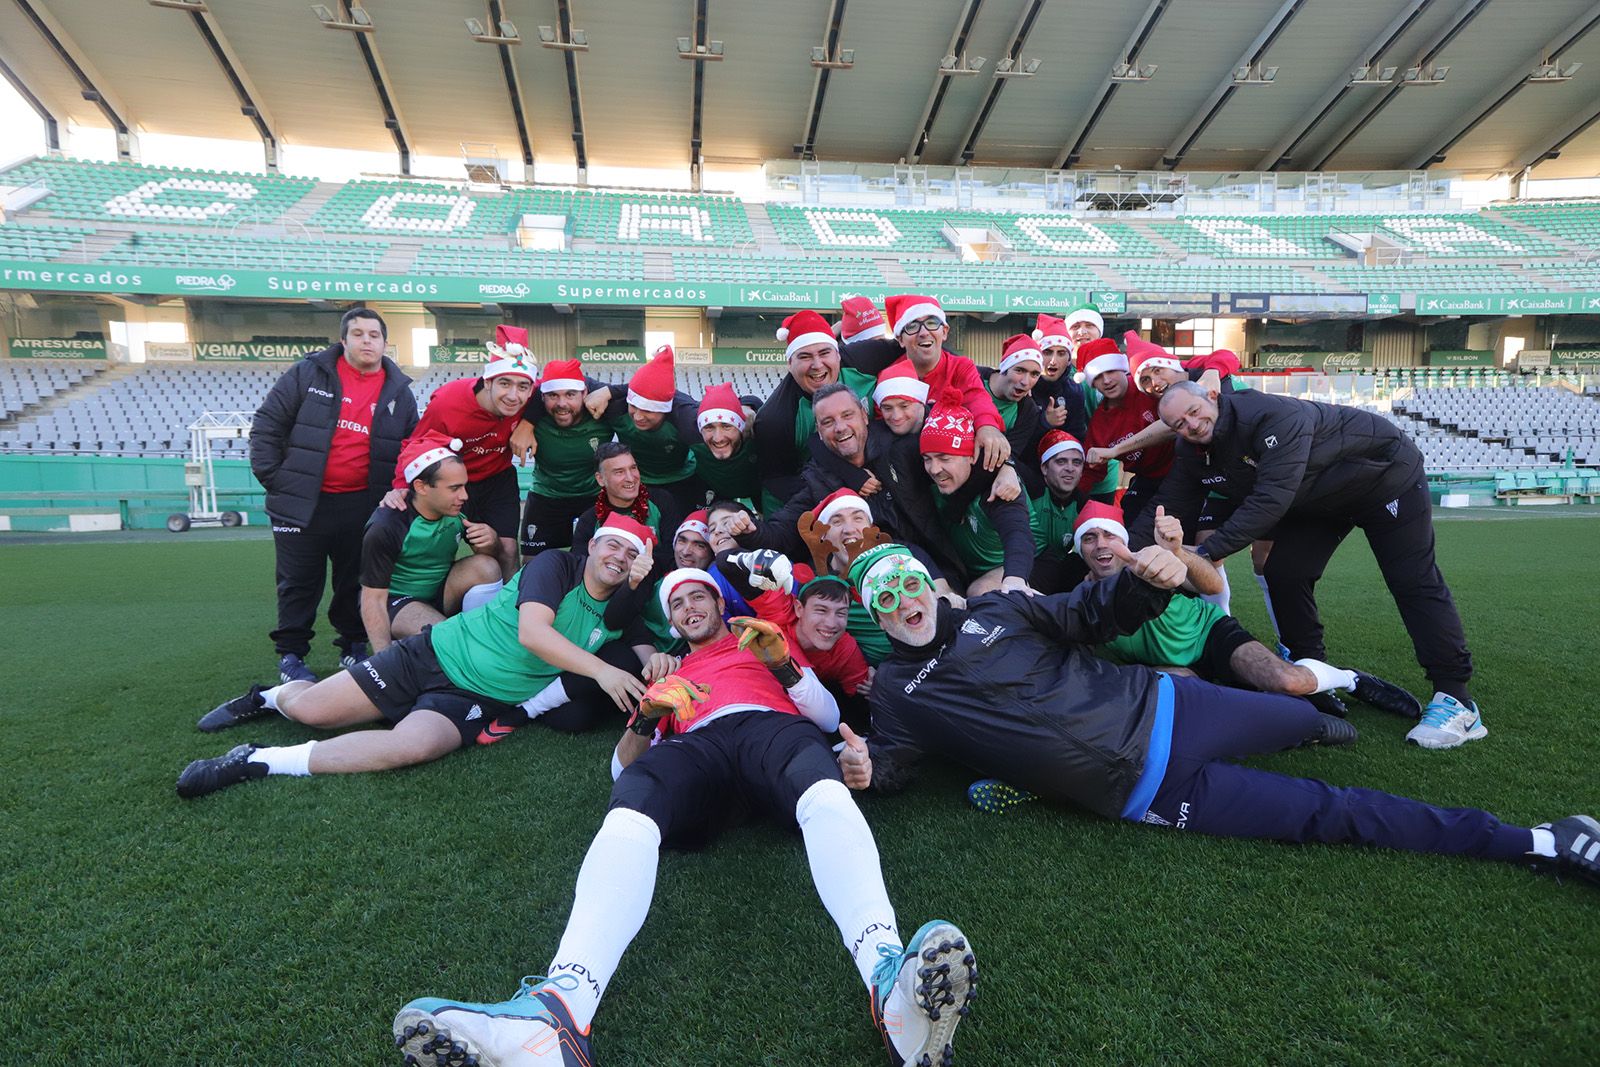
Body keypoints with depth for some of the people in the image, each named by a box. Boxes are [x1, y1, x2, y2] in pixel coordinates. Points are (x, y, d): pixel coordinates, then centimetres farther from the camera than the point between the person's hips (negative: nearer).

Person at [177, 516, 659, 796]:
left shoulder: (619, 612, 4)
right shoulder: (556, 565, -11)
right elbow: (532, 632, -24)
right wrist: (601, 669, -31)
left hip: (483, 702, 2)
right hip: (435, 655, -1)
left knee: (414, 745, -30)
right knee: (309, 709, -1)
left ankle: (260, 762, -15)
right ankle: (269, 697, 39)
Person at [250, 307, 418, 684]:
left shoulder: (399, 392, 7)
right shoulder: (308, 374, -2)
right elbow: (267, 424, 0)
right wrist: (271, 476, -5)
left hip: (361, 507, 2)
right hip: (301, 503, -2)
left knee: (355, 581, 12)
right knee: (299, 582, 7)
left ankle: (353, 646, 27)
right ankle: (291, 654, 20)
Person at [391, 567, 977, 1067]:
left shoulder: (761, 639, 35)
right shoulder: (670, 672, 39)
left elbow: (830, 717, 21)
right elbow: (622, 766, 26)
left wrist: (783, 664, 3)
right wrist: (647, 714, 4)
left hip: (773, 729, -1)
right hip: (694, 749, 1)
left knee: (824, 794, -40)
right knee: (630, 808, -36)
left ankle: (892, 980, -63)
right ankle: (560, 1007, -58)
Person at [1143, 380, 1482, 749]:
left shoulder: (1272, 415, -37)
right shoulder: (1192, 454, -13)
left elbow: (1270, 500, -43)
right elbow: (1168, 507, -13)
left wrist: (1208, 551, -44)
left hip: (1388, 475, -7)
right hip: (1320, 501, 7)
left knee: (1414, 582, -9)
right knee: (1283, 575, -4)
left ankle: (1455, 698, -4)